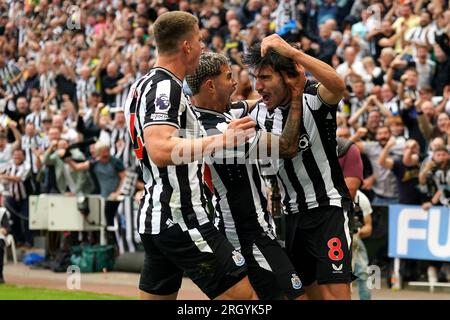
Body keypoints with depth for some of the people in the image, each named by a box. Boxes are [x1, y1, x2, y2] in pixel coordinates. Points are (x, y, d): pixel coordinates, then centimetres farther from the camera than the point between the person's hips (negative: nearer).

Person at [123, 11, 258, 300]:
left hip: (154, 219, 10)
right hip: (181, 219, -10)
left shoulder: (143, 85, 16)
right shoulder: (166, 87, -14)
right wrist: (223, 139, -28)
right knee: (245, 297, -7)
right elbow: (161, 151, -29)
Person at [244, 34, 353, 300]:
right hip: (292, 213, 7)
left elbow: (338, 85, -37)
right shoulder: (258, 115, 5)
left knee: (336, 294, -15)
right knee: (313, 293, 9)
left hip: (327, 207, -6)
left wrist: (293, 53, -41)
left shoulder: (313, 98, -13)